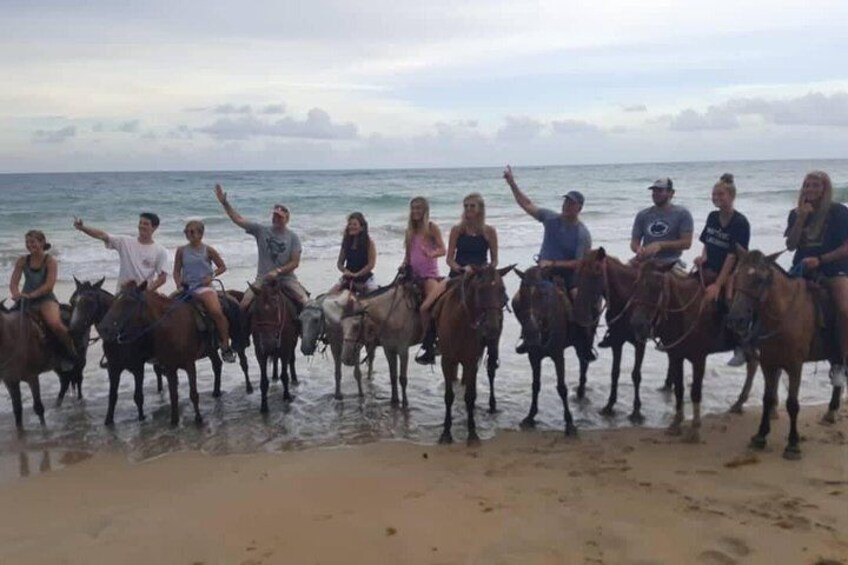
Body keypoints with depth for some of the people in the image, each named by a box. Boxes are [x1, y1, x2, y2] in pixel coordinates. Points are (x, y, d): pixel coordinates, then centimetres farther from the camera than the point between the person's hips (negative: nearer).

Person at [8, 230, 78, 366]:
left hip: (46, 299, -5)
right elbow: (13, 282, 1)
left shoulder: (50, 262, -6)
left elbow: (49, 285, -15)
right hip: (25, 301, 6)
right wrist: (16, 294, -21)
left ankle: (72, 354, -13)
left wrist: (31, 295, -26)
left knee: (55, 324, -31)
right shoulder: (22, 261, 6)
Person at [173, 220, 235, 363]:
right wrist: (179, 285, -4)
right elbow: (176, 271, 12)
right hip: (186, 288, 4)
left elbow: (222, 267, 8)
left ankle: (226, 347, -15)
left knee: (216, 311, -27)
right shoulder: (181, 251, 9)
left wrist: (211, 276, -7)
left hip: (203, 287, -4)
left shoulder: (208, 250, 3)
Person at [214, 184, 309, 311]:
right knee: (244, 304, -18)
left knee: (305, 302, -18)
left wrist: (277, 271, -15)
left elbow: (295, 262, -3)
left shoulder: (293, 237, 2)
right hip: (263, 278, 1)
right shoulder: (261, 231, 4)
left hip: (286, 278, 0)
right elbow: (238, 220, 0)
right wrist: (224, 202, -10)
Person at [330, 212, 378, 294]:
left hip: (365, 278, -4)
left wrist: (356, 274, -20)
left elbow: (371, 264, -13)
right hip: (347, 278, 4)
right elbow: (339, 263, 6)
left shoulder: (369, 242, -7)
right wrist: (346, 271, -16)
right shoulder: (346, 241, 5)